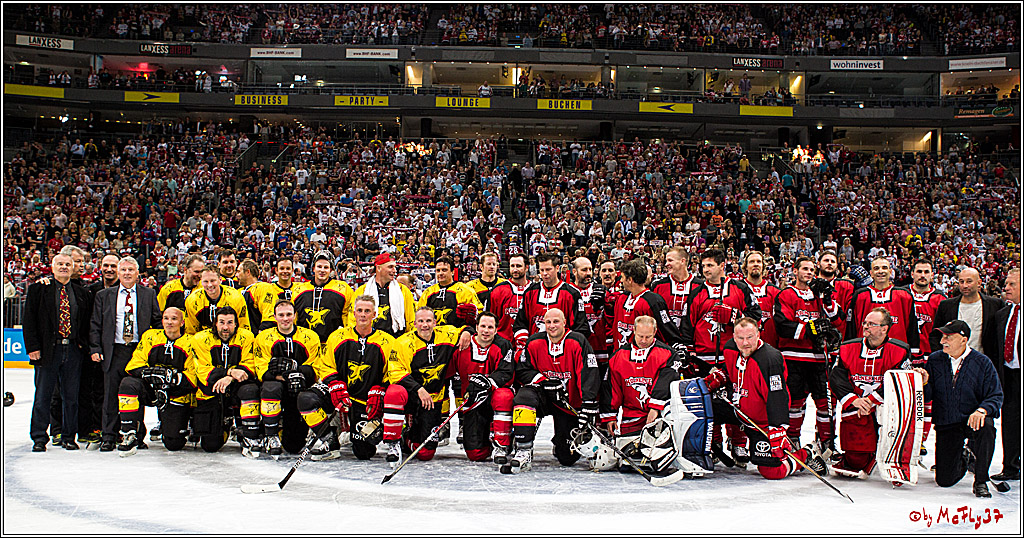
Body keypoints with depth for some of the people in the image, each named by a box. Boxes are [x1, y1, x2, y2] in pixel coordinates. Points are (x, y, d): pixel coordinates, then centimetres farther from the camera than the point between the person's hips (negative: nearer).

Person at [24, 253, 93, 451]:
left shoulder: (82, 293, 11)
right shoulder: (39, 289, 4)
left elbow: (88, 321, 14)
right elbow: (28, 319, 0)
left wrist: (83, 344, 2)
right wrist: (33, 346, -7)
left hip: (74, 350, 2)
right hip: (48, 349, -2)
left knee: (71, 396, 6)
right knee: (43, 395, 3)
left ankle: (68, 437, 16)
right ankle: (39, 438, 14)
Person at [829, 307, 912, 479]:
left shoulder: (899, 351, -4)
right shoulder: (849, 349, 3)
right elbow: (836, 378, -2)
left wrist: (871, 401, -18)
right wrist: (854, 400, -17)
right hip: (855, 410, 0)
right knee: (856, 460, -9)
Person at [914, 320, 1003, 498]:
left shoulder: (982, 363, -7)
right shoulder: (934, 360, -2)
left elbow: (995, 396, -8)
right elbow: (927, 396, -1)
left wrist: (981, 410, -28)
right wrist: (924, 383, -23)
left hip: (972, 419, -2)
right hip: (946, 425, 2)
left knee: (985, 426, -40)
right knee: (944, 480, -3)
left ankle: (981, 481, -17)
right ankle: (964, 457, 36)